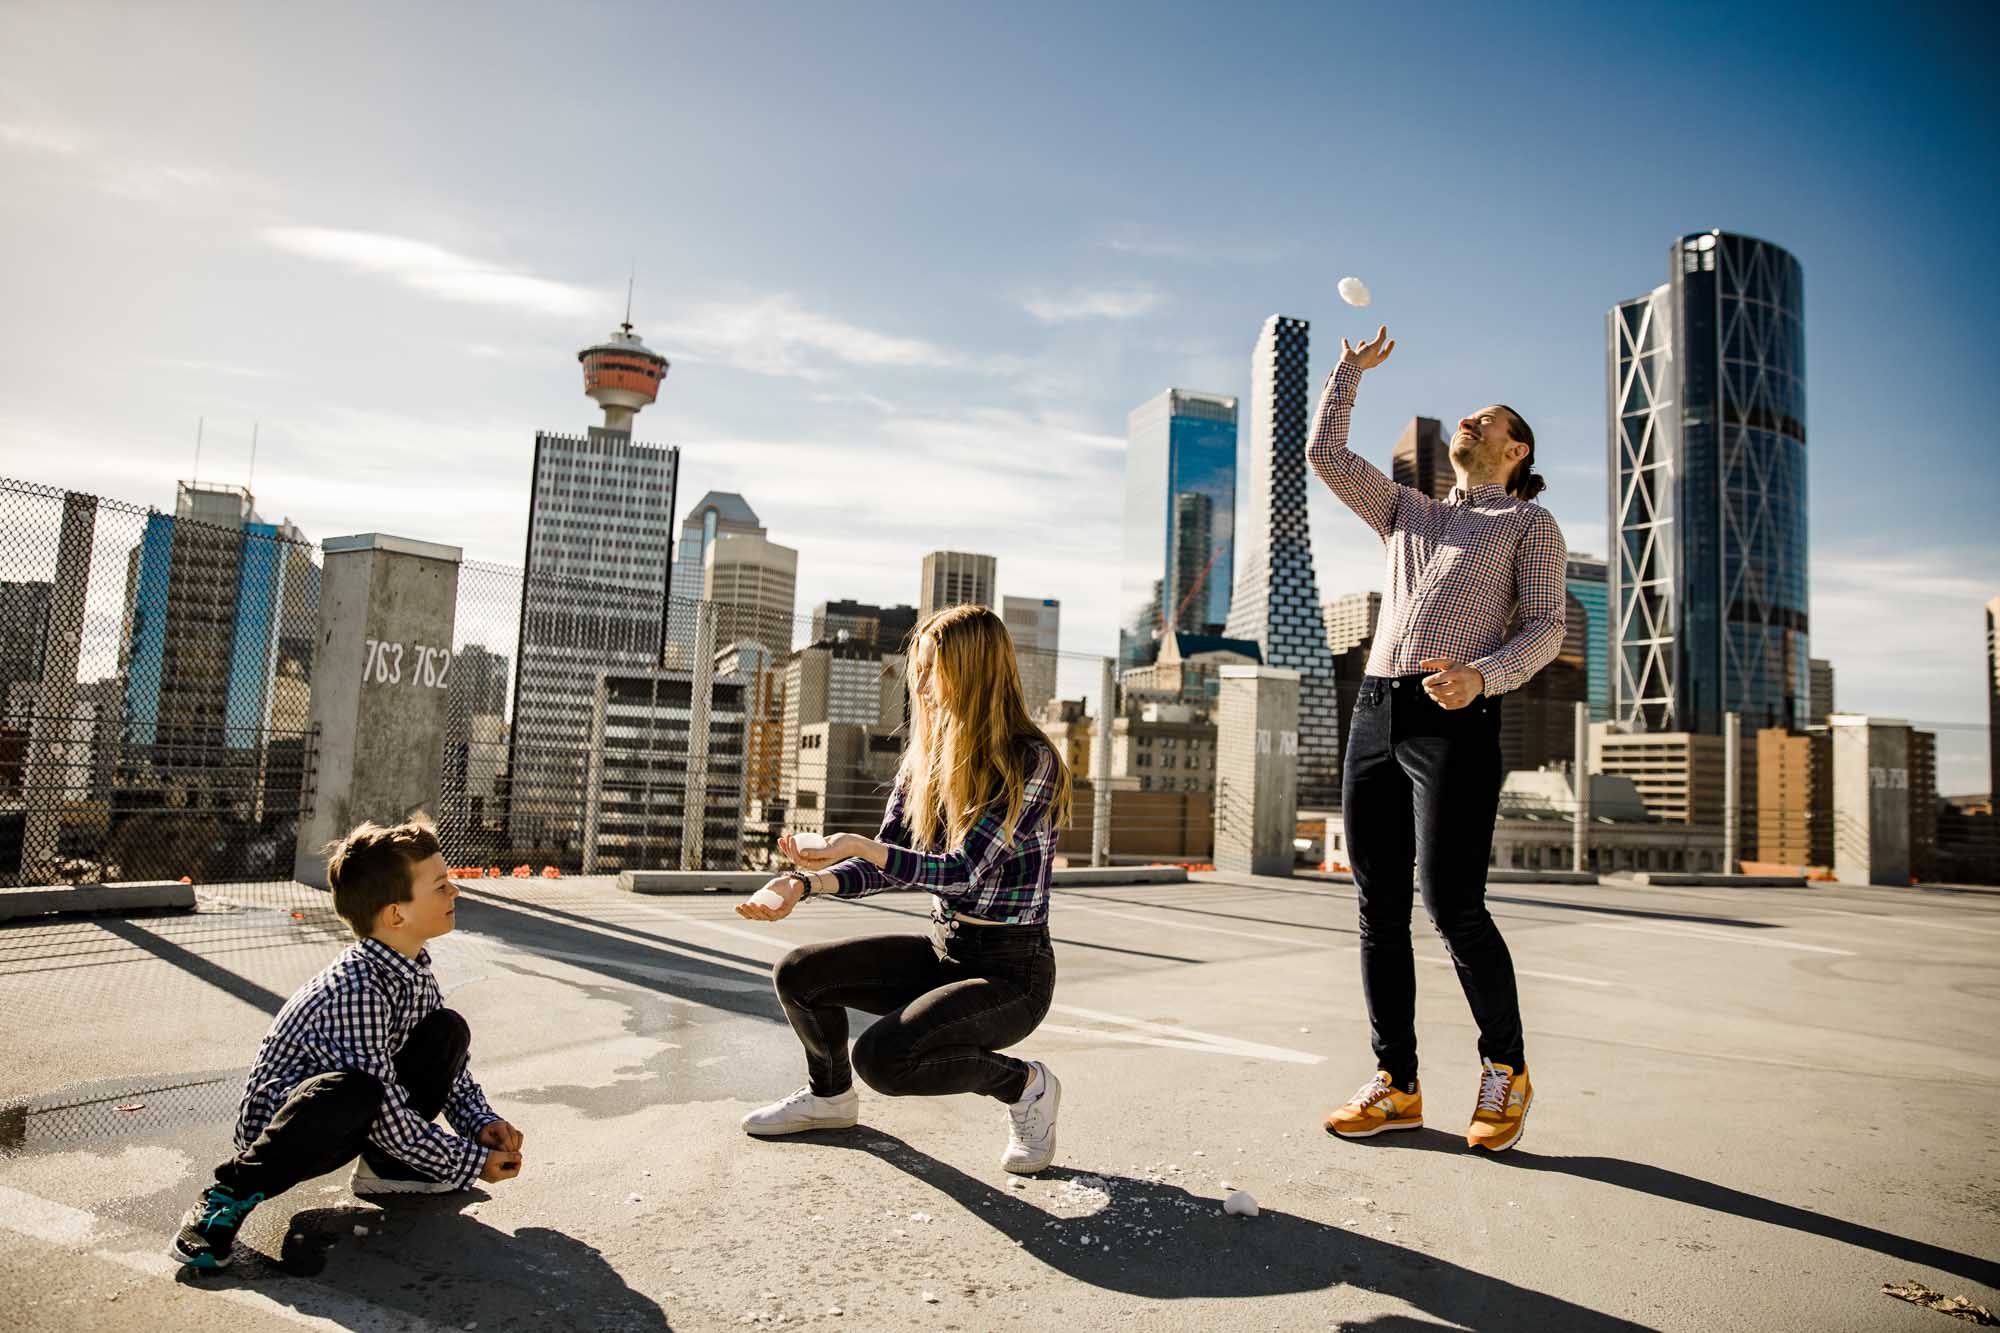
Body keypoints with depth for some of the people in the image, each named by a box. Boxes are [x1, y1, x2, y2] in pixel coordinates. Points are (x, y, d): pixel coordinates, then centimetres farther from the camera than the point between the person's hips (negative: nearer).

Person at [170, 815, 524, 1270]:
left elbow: (448, 1064, 13)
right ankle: (231, 1195, -17)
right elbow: (387, 1119, -27)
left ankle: (385, 1167, 7)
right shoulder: (356, 991, -30)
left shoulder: (414, 970, -2)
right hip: (279, 1126, -9)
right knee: (354, 1092, -41)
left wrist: (482, 1122, -2)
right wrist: (471, 1163, -17)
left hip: (351, 1124, 9)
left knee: (448, 1031, -6)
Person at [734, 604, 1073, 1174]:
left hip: (1012, 972, -7)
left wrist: (861, 846, -32)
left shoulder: (1030, 761, -19)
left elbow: (965, 871, -25)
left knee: (882, 1057, -25)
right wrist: (806, 883, -14)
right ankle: (831, 1096, 25)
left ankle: (1025, 1085, 0)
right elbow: (884, 865, 3)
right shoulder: (925, 755, 3)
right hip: (942, 949, 7)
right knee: (798, 974, -3)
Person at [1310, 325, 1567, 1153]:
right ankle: (1396, 1085, 10)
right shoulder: (1410, 513, 27)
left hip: (1456, 720, -5)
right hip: (1375, 714, 5)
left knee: (1452, 907, -12)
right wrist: (1350, 370, 27)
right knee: (1379, 908, 2)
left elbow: (1546, 628, -1)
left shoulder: (1532, 523, 12)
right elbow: (1324, 455, 24)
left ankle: (1504, 1069, 10)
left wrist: (1480, 677, -19)